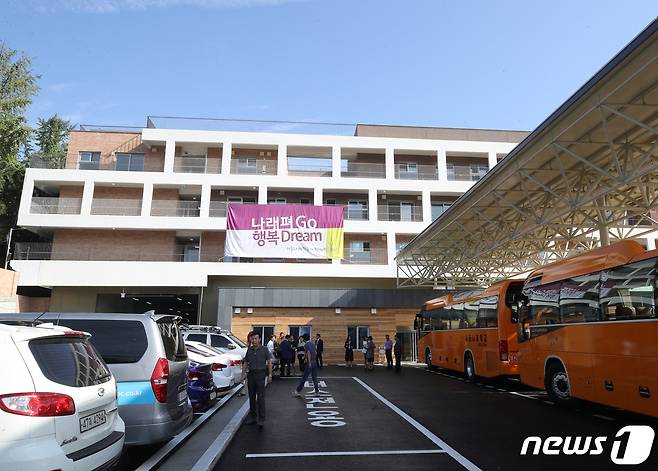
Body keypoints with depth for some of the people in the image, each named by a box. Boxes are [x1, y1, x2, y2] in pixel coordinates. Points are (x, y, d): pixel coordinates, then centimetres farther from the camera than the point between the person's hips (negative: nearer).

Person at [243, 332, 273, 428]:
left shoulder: (264, 349, -3)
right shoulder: (249, 349, 7)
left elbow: (269, 362, -1)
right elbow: (246, 363, 12)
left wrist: (269, 375, -6)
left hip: (260, 374, -4)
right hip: (251, 374, 4)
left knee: (260, 397, -5)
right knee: (252, 397, 12)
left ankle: (261, 419, 0)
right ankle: (252, 417, 24)